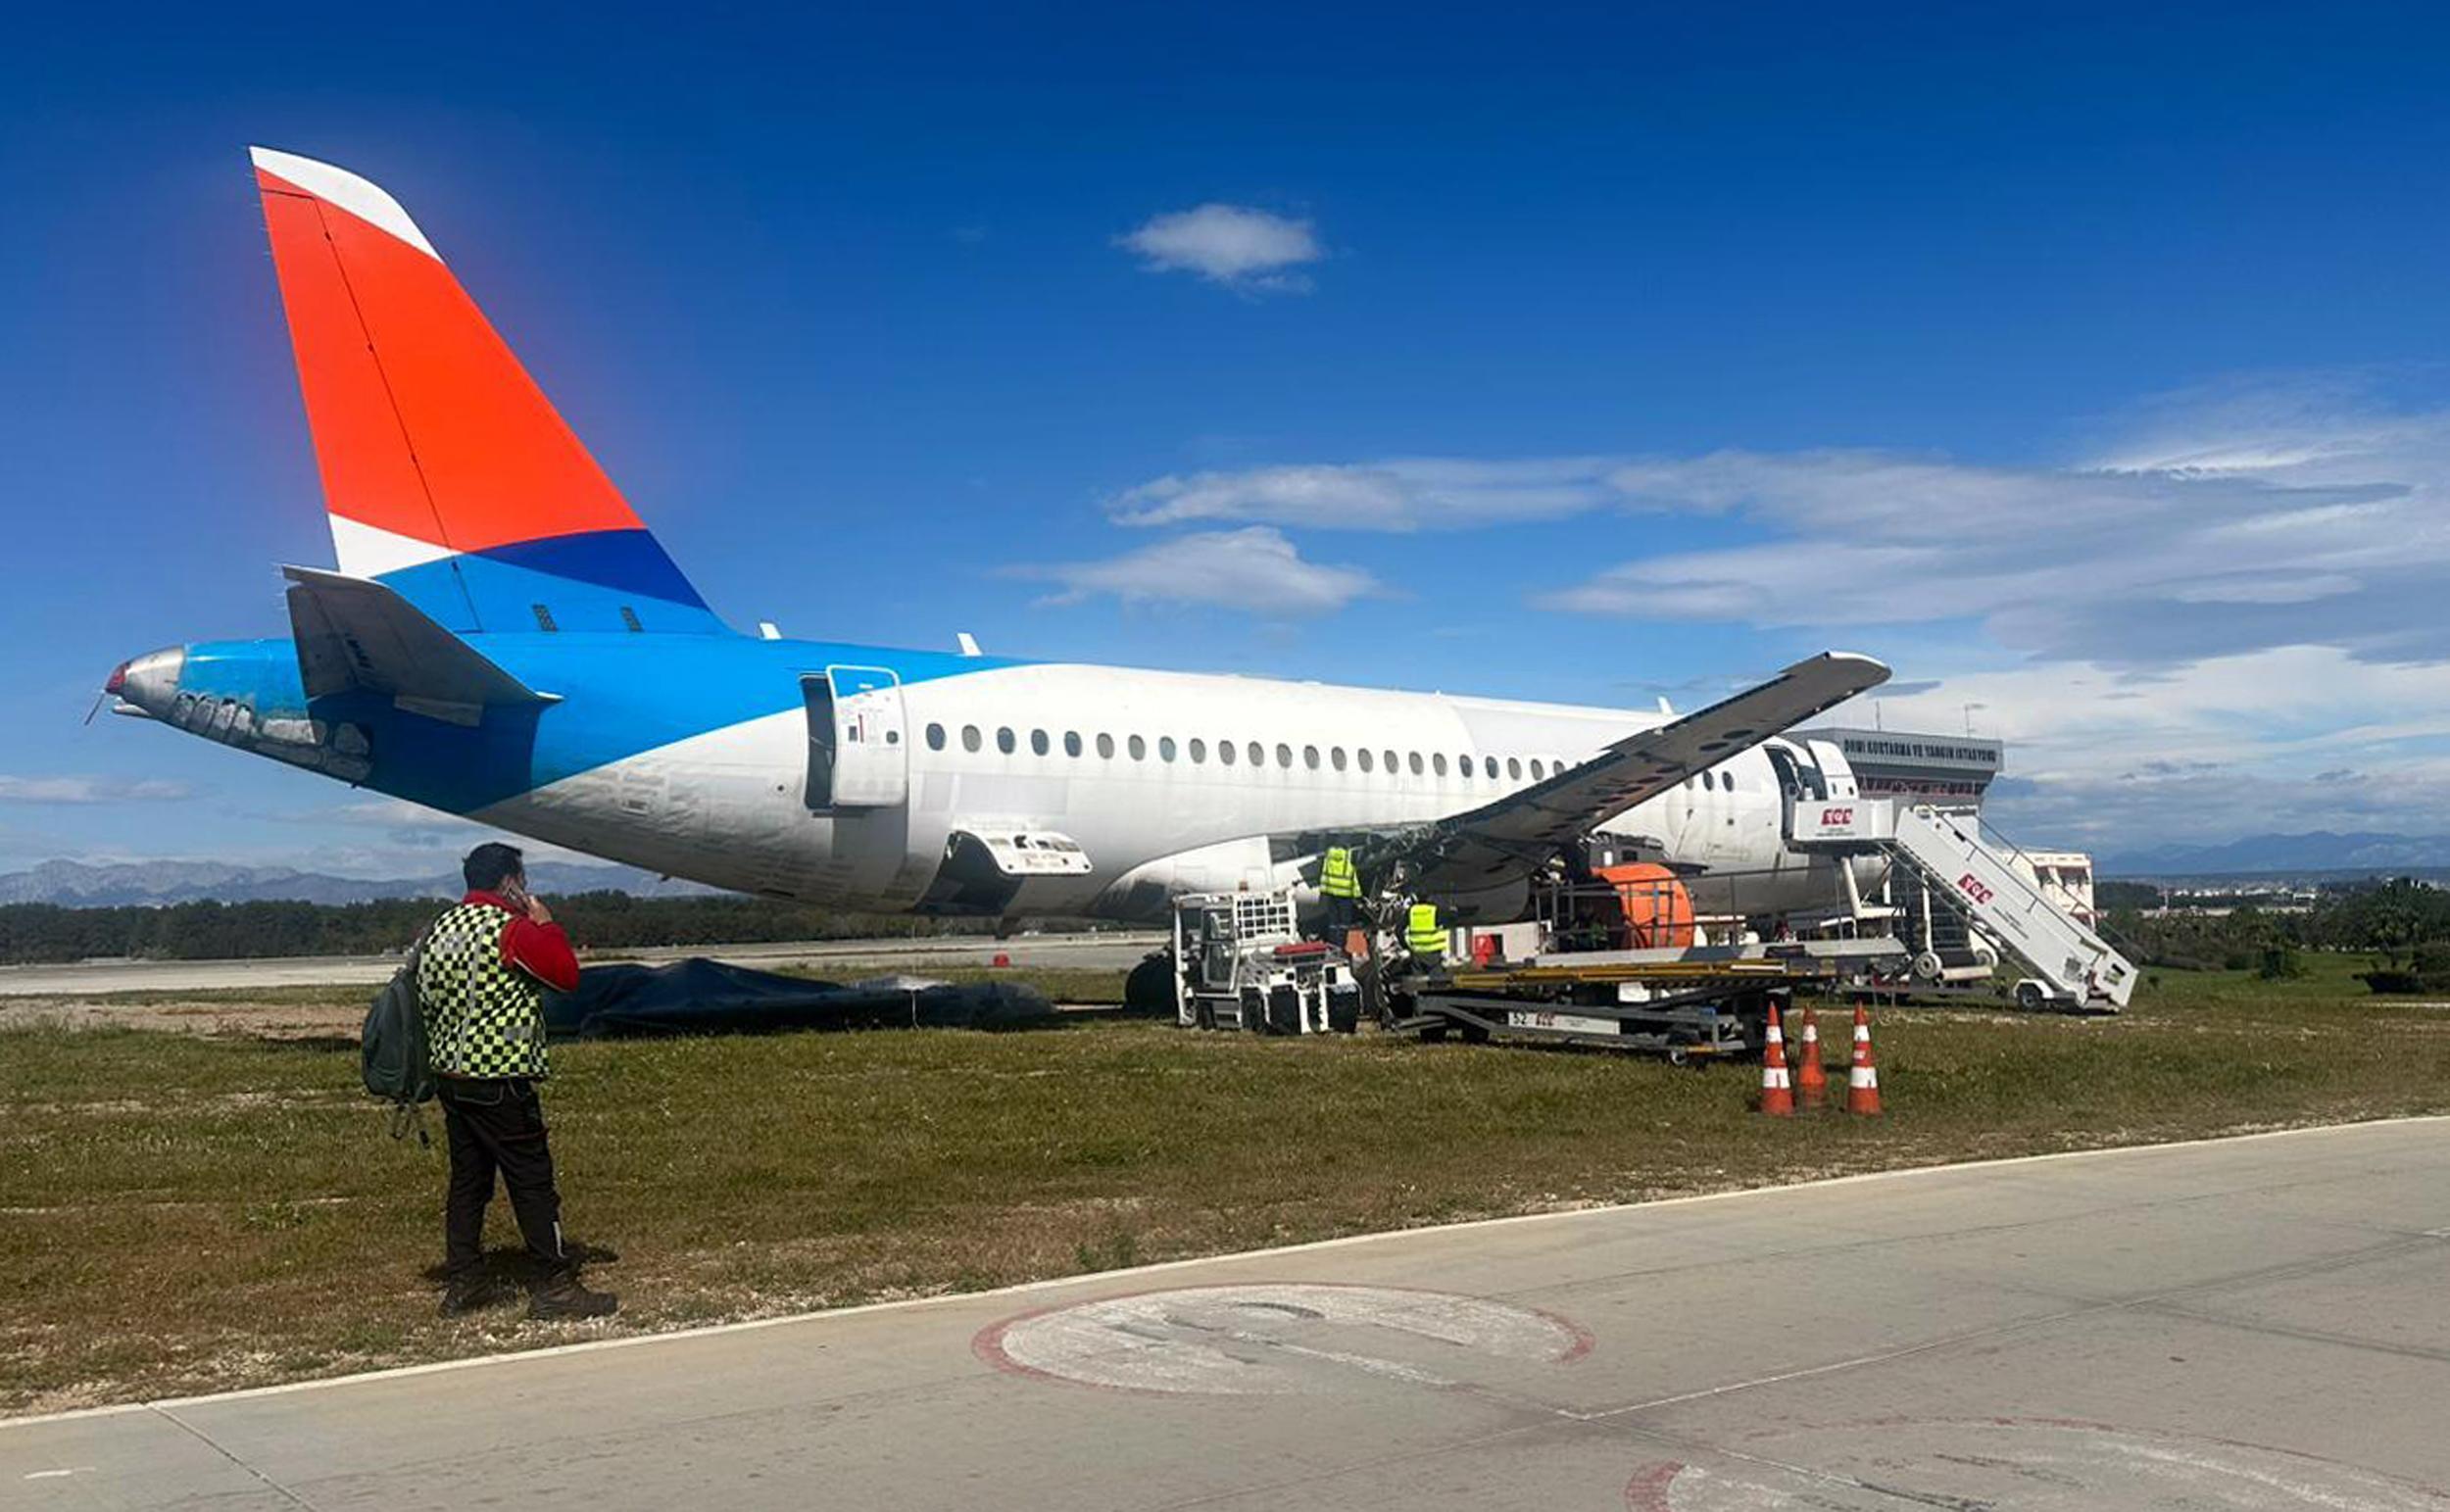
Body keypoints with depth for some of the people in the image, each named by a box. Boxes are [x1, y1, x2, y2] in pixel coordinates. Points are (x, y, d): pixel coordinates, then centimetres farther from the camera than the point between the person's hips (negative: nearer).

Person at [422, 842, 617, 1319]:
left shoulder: (442, 926, 11)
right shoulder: (511, 929, -14)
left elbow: (426, 994, 16)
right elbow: (566, 974, -10)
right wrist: (545, 923, -1)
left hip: (450, 1076, 8)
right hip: (499, 1083, -8)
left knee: (467, 1179, 14)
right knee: (532, 1182, -2)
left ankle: (462, 1284, 19)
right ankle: (555, 1287, 3)